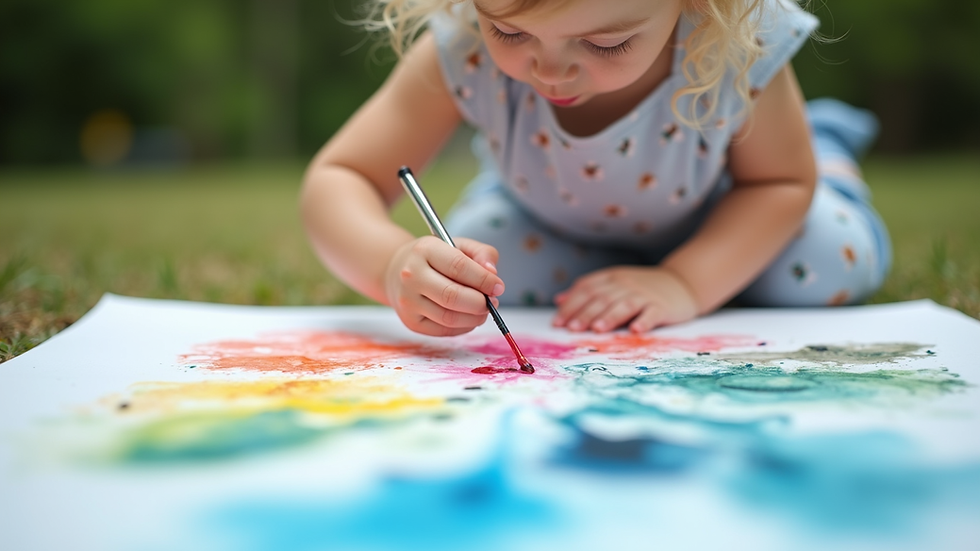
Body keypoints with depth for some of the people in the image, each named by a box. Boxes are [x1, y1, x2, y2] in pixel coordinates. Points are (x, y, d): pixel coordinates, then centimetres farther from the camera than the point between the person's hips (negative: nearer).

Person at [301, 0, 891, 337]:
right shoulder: (462, 52, -38)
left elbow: (782, 182, -18)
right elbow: (338, 181, -33)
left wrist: (685, 282, -32)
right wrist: (394, 264, -55)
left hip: (713, 221, 0)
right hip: (543, 219, 1)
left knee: (828, 266, -14)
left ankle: (826, 146, 23)